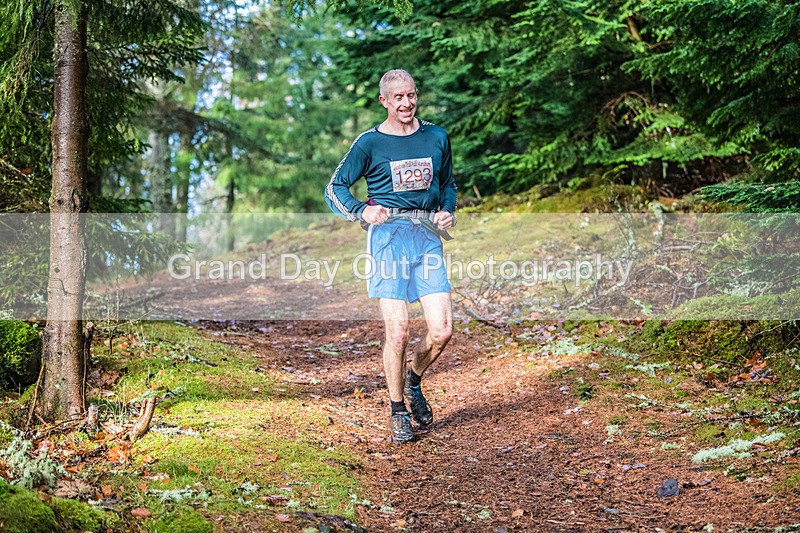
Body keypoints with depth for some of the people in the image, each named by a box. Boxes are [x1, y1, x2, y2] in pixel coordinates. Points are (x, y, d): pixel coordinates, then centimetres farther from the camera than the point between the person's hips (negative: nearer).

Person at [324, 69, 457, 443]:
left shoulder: (437, 137, 13)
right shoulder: (370, 143, 3)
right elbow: (335, 188, 5)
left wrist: (447, 212, 7)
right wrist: (362, 212, -14)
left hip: (427, 236, 3)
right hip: (388, 234, -3)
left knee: (442, 330, -4)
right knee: (398, 332, -8)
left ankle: (414, 380, 28)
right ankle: (398, 411, 12)